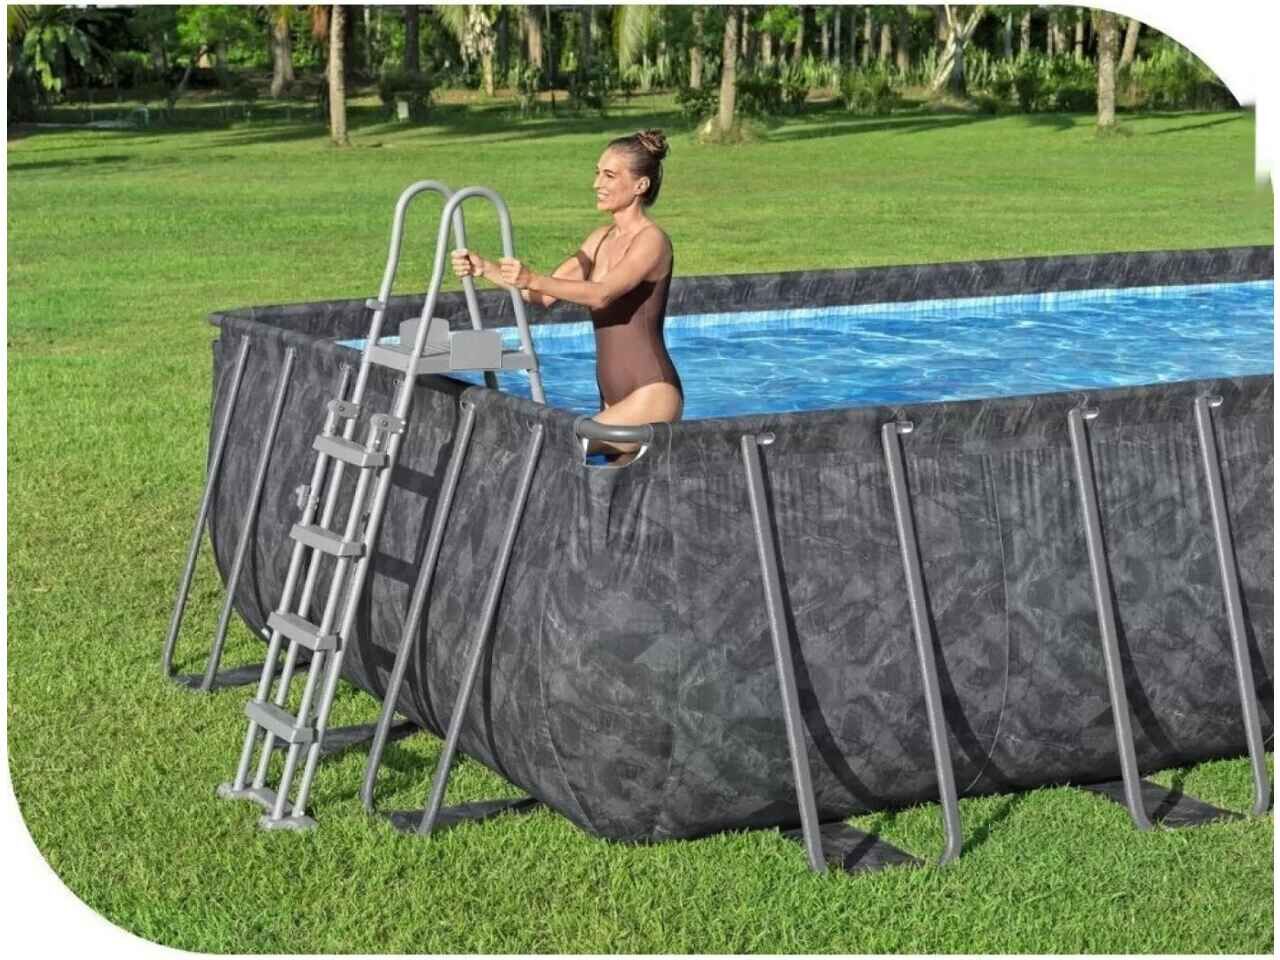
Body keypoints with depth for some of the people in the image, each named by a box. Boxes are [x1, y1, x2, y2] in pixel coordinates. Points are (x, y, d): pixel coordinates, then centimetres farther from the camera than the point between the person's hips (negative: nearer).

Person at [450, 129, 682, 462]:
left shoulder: (651, 240, -12)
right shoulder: (602, 238, 13)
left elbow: (600, 295, -27)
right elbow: (545, 295, 10)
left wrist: (532, 279, -38)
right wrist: (485, 269, -2)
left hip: (652, 396, -9)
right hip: (614, 397, 9)